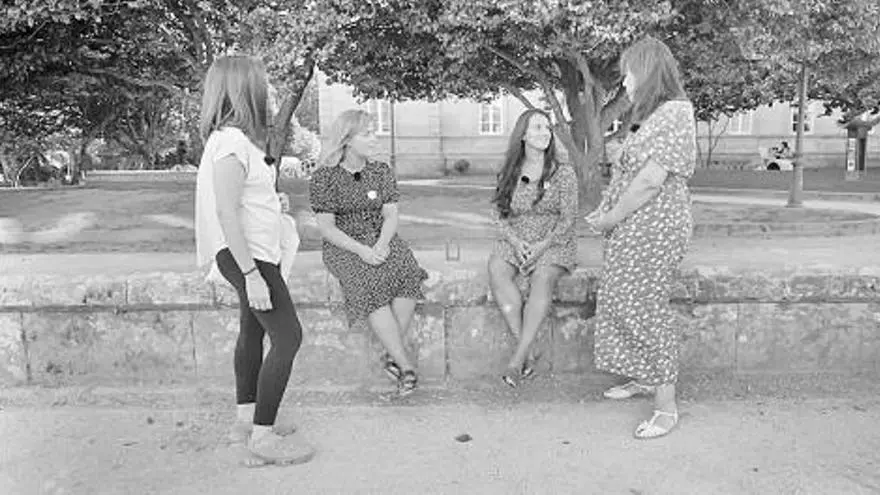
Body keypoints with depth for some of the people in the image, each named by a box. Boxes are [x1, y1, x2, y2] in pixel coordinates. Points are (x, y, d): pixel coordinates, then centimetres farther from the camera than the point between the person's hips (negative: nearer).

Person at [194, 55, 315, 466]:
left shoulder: (236, 138, 9)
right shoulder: (231, 142, -20)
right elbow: (226, 212, -24)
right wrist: (251, 274, -25)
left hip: (253, 252, 11)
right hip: (245, 254, -11)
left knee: (253, 331, 19)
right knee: (287, 338, -8)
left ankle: (248, 420, 33)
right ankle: (263, 437, 1)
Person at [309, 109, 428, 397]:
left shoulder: (382, 171, 9)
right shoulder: (324, 177, -3)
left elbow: (391, 216, 3)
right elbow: (327, 227, -7)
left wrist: (381, 244, -17)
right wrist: (361, 250, -21)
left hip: (381, 240, 3)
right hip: (342, 246, -3)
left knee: (407, 272, -29)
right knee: (369, 282, -33)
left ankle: (391, 357, -20)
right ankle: (405, 365, -30)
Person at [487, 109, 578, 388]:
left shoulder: (563, 173, 2)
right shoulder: (508, 174, 9)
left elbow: (568, 218, -3)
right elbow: (499, 215, 7)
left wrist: (542, 246, -16)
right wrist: (515, 241, -12)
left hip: (553, 242, -2)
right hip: (514, 242, 2)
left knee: (543, 277, -34)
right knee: (497, 271, -30)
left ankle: (517, 359, -33)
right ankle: (527, 354, -29)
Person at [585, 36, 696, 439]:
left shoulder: (673, 113, -16)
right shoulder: (657, 115, 15)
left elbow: (650, 181, -23)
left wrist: (610, 219, -14)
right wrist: (607, 212, 3)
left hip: (653, 231, -10)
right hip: (632, 230, 10)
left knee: (646, 309, -4)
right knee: (624, 303, 16)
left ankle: (666, 406, 7)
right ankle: (645, 379, 34)